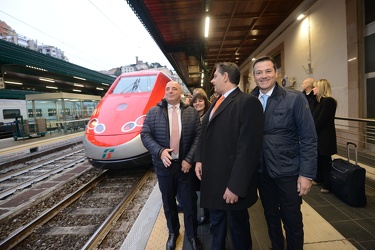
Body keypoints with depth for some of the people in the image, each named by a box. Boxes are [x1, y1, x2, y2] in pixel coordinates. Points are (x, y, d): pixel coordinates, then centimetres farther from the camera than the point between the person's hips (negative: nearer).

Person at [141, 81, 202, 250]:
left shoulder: (192, 112, 1)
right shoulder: (153, 112, 1)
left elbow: (198, 136, -3)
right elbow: (145, 135, -3)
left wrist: (189, 159, -12)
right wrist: (160, 151, -19)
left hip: (185, 165, 0)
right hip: (164, 165, 1)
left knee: (190, 202, 11)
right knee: (168, 202, 16)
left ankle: (192, 235, 34)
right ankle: (173, 232, 41)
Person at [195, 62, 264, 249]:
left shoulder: (248, 102, -16)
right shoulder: (216, 102, 11)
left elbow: (248, 148, -21)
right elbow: (204, 134, 17)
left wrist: (236, 185, -21)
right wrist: (199, 159, 5)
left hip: (231, 181, -7)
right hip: (212, 177, 8)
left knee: (238, 226, 17)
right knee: (216, 223, 26)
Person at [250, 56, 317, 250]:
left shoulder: (295, 98, -10)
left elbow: (308, 139, -10)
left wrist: (306, 174, -12)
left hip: (288, 172, -3)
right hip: (262, 172, 3)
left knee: (292, 221, 13)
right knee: (271, 217, 21)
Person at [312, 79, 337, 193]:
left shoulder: (328, 101, -16)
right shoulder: (321, 101, 13)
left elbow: (321, 120, -20)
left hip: (325, 137, -9)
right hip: (319, 136, 9)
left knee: (325, 160, 1)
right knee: (319, 159, 17)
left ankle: (327, 185, 12)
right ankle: (320, 179, 31)